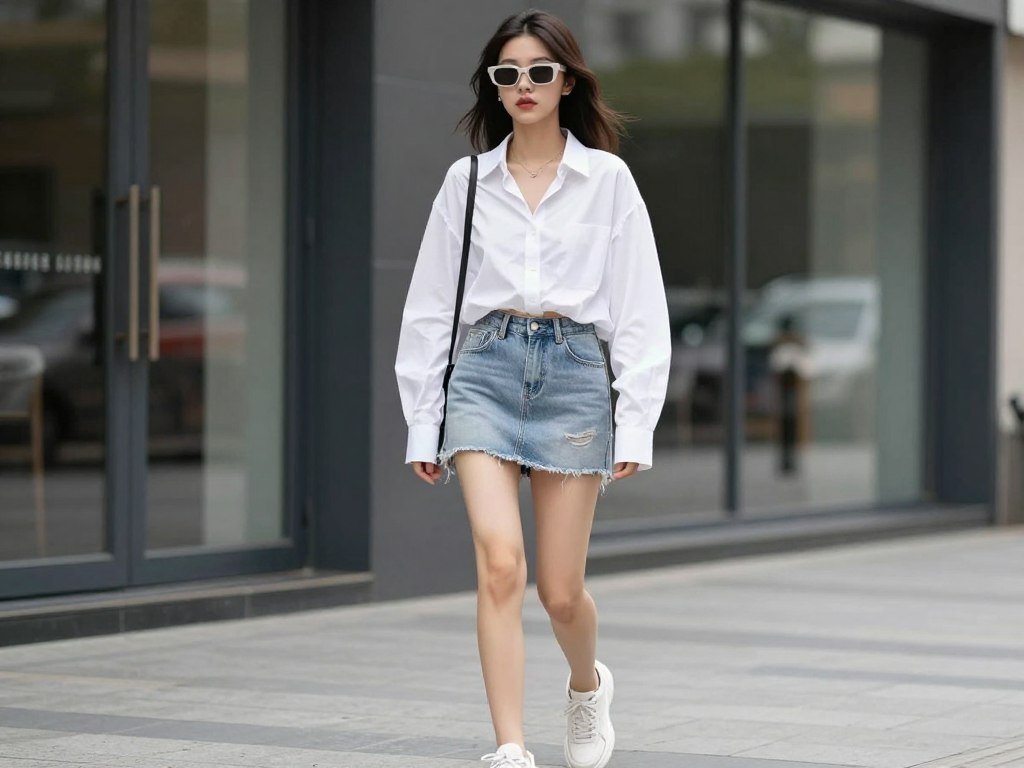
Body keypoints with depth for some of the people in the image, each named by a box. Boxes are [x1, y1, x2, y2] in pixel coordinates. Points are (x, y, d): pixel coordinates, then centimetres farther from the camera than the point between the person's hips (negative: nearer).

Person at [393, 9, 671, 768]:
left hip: (574, 371, -1)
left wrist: (636, 423, -4)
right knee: (500, 562, -18)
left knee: (560, 590, 3)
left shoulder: (607, 178, 5)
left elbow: (640, 310, 3)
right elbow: (430, 306, 11)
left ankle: (588, 684, 38)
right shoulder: (467, 181, 9)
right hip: (485, 368, 1)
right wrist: (422, 423, 8)